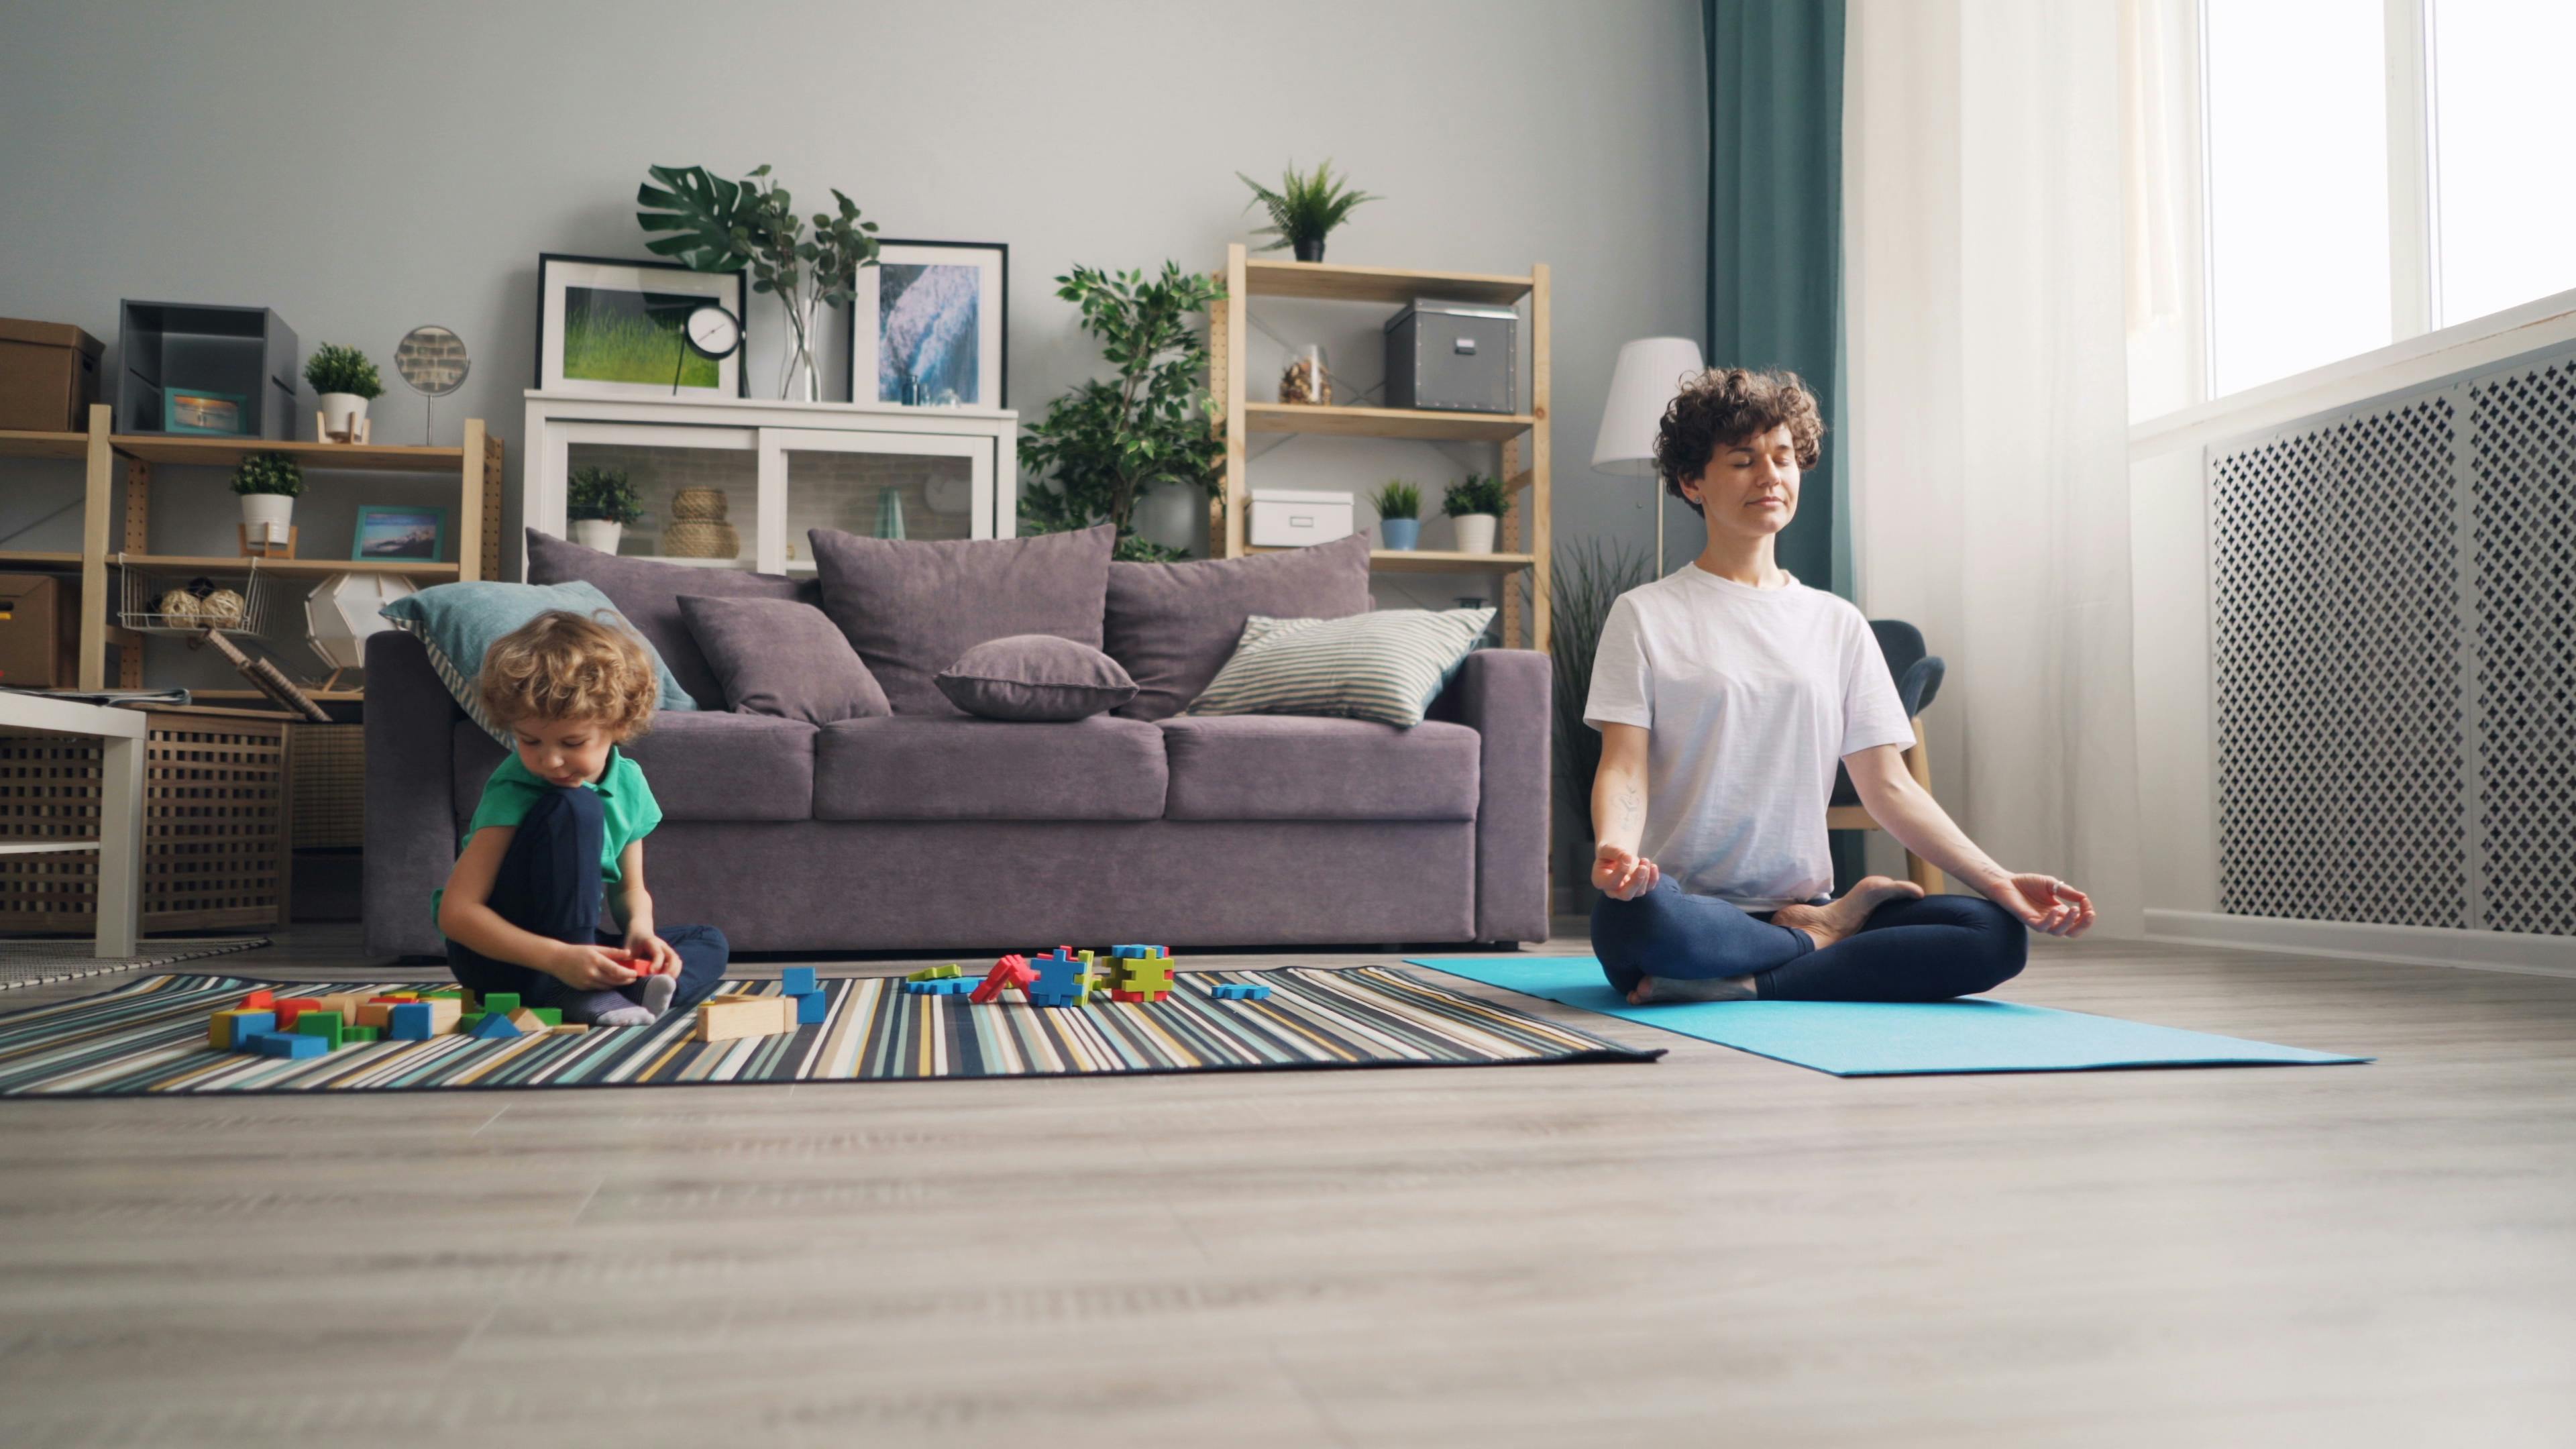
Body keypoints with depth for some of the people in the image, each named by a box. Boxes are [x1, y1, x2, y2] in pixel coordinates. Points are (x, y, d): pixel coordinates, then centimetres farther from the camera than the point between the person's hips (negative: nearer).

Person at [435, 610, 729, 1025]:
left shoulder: (628, 783, -3)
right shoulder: (512, 791, -22)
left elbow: (630, 887, 7)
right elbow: (455, 912, -27)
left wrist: (640, 929, -17)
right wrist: (559, 958, -38)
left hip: (569, 949, 7)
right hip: (493, 956, -7)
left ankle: (636, 989, -29)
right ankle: (571, 992, -29)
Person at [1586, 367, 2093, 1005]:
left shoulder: (1838, 624, 16)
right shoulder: (1646, 615, 5)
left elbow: (1888, 785, 10)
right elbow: (1624, 768, -6)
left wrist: (1997, 881, -5)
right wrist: (1613, 849, -30)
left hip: (1802, 905, 3)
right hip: (1688, 908, -3)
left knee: (1998, 934, -20)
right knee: (1633, 915, -40)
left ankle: (1741, 989, -20)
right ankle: (1822, 940, -11)